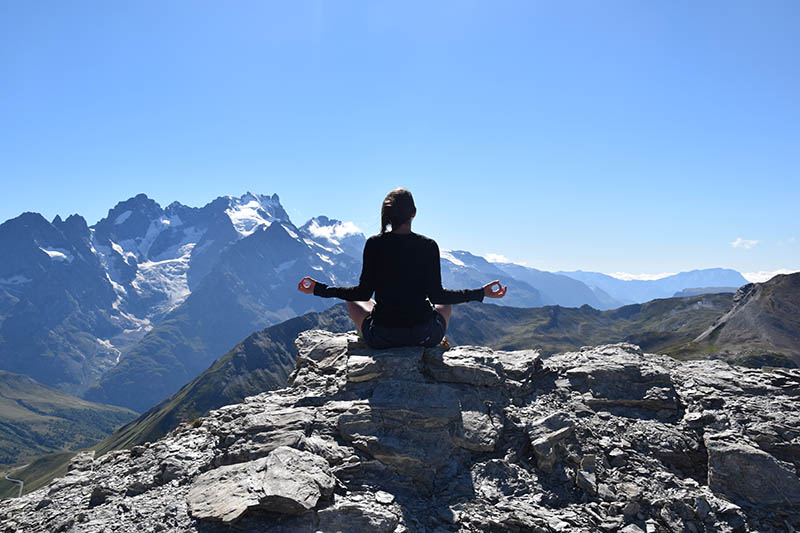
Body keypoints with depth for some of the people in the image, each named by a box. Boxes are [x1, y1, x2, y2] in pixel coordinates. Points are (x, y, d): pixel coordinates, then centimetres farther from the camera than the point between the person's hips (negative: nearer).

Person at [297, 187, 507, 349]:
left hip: (380, 338, 0)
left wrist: (318, 288, 8)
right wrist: (481, 293, 6)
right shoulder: (428, 246, -8)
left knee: (353, 301, 32)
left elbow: (363, 293, -5)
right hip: (424, 336, 1)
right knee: (446, 304, 34)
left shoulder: (374, 244, -8)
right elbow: (437, 295, -6)